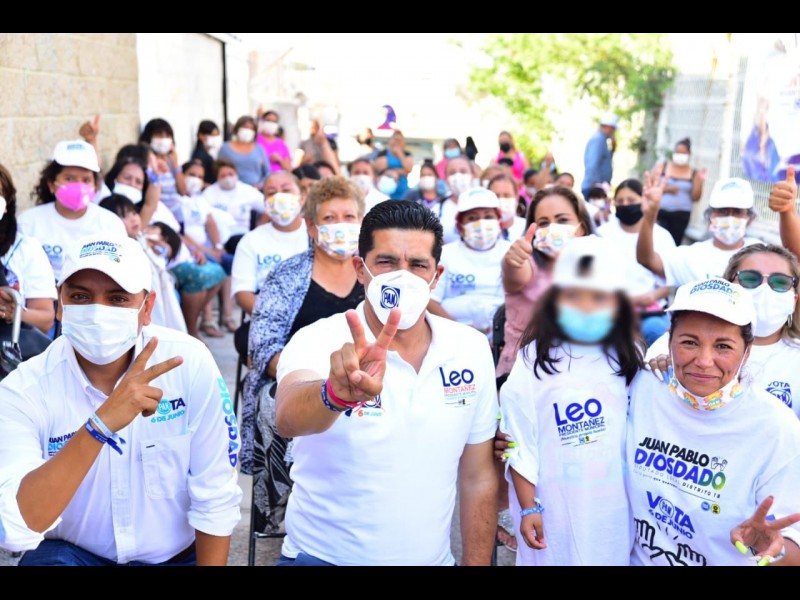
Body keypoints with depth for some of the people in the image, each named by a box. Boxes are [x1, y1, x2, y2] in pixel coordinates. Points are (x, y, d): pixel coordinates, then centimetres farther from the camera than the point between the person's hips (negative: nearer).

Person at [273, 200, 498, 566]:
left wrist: (477, 562, 2)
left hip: (432, 558, 4)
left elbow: (478, 476, 2)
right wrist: (337, 393, -57)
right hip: (323, 556, -3)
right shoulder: (319, 341, -17)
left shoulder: (473, 350, -7)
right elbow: (288, 419, -38)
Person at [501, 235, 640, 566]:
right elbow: (521, 445, -8)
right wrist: (529, 507, -7)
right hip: (555, 511, -3)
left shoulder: (629, 360, 1)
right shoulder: (533, 361, -10)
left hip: (616, 510, 3)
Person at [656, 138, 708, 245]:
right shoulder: (663, 167, 5)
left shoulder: (694, 173, 3)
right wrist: (666, 189, -13)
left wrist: (700, 180, -11)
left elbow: (695, 198, 0)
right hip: (661, 212, 0)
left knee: (675, 243, -2)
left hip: (681, 215, 1)